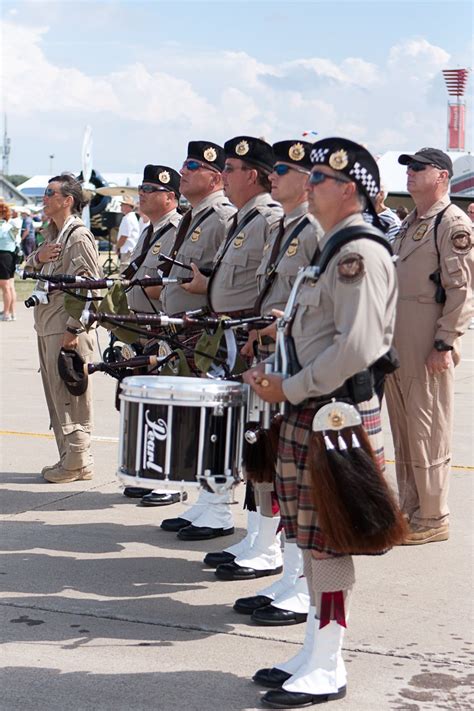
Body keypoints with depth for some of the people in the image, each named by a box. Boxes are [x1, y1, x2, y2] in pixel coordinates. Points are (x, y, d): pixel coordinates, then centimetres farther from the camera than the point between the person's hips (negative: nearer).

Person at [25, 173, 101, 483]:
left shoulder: (79, 236, -14)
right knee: (56, 396, 14)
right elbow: (30, 265, 25)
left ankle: (78, 463, 4)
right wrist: (39, 257, 1)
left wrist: (73, 330, -20)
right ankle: (68, 458, 23)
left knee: (71, 398, -4)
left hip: (68, 330, -10)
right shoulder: (52, 233, 15)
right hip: (47, 328, 10)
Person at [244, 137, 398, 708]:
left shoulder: (361, 252, -15)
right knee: (310, 537, 14)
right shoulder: (332, 248, 16)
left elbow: (357, 347, -24)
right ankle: (315, 652, 24)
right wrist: (276, 375, 10)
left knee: (326, 542, -3)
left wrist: (289, 390, -18)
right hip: (309, 409, 10)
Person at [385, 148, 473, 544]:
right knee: (402, 428, 13)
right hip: (397, 343, 9)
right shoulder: (410, 224, 18)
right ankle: (409, 509, 23)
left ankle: (434, 519, 6)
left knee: (428, 431, -3)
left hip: (428, 346, -9)